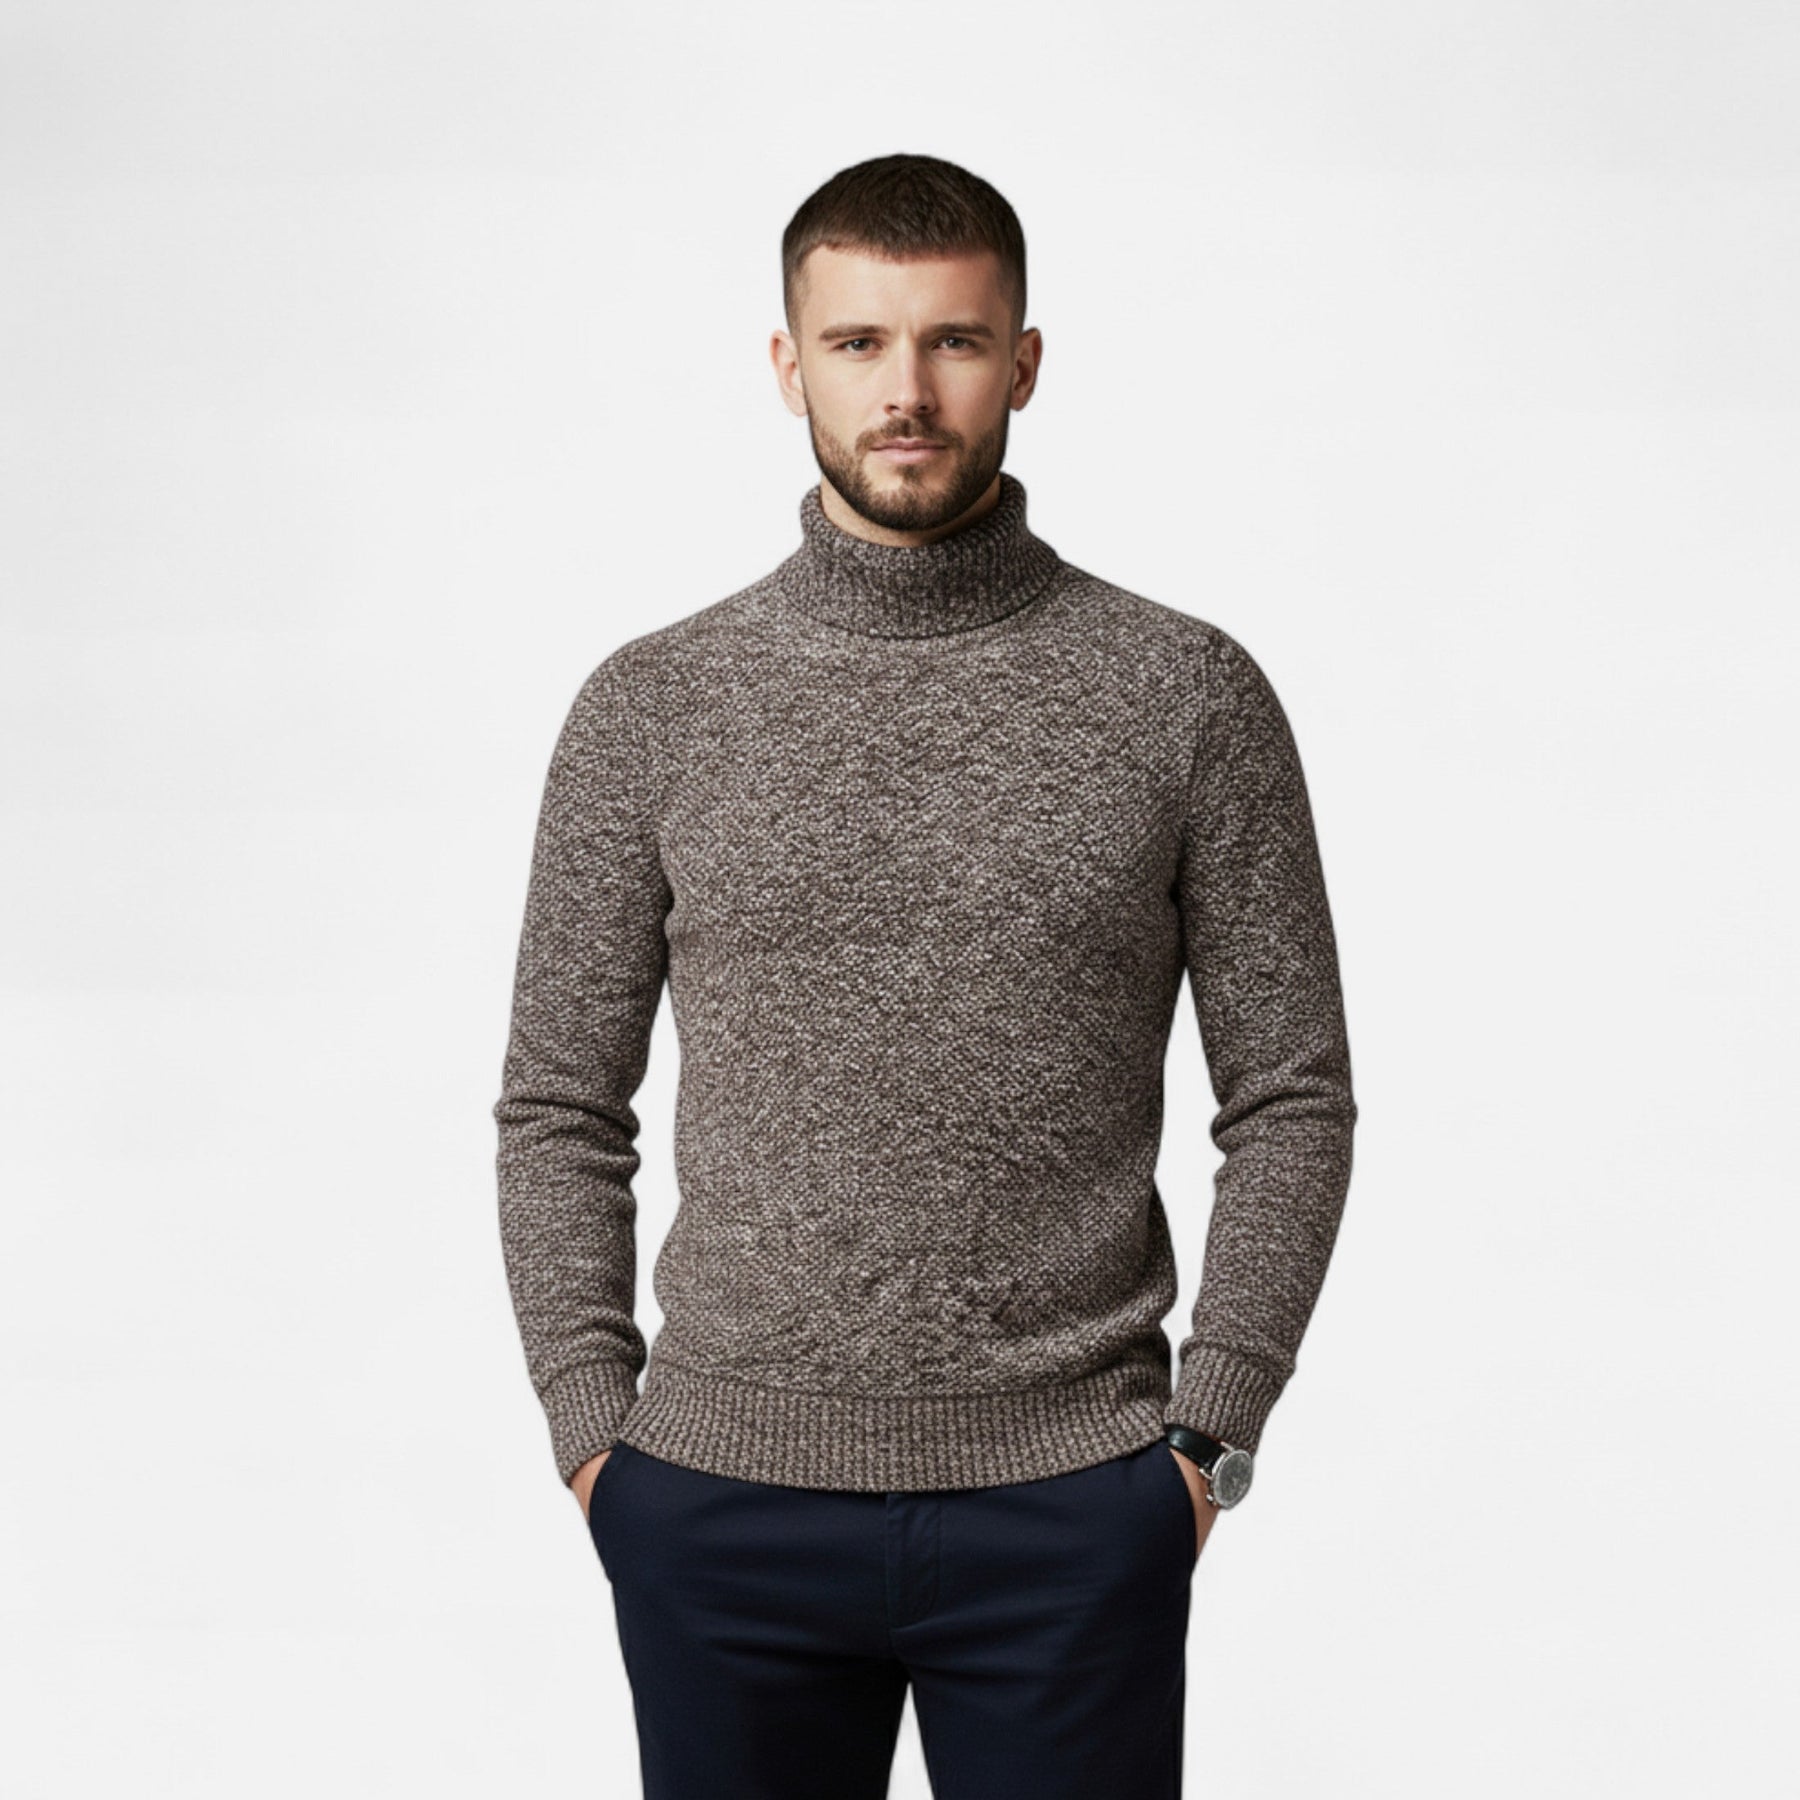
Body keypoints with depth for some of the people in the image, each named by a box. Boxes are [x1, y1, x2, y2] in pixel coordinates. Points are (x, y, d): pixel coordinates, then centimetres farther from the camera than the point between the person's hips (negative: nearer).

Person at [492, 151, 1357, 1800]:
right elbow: (561, 1110, 7)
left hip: (1071, 1520, -1)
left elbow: (1293, 1098, 3)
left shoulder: (1190, 696, 0)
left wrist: (1211, 1433, -4)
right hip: (725, 1512, 1)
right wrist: (592, 1430, -1)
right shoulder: (652, 708, 3)